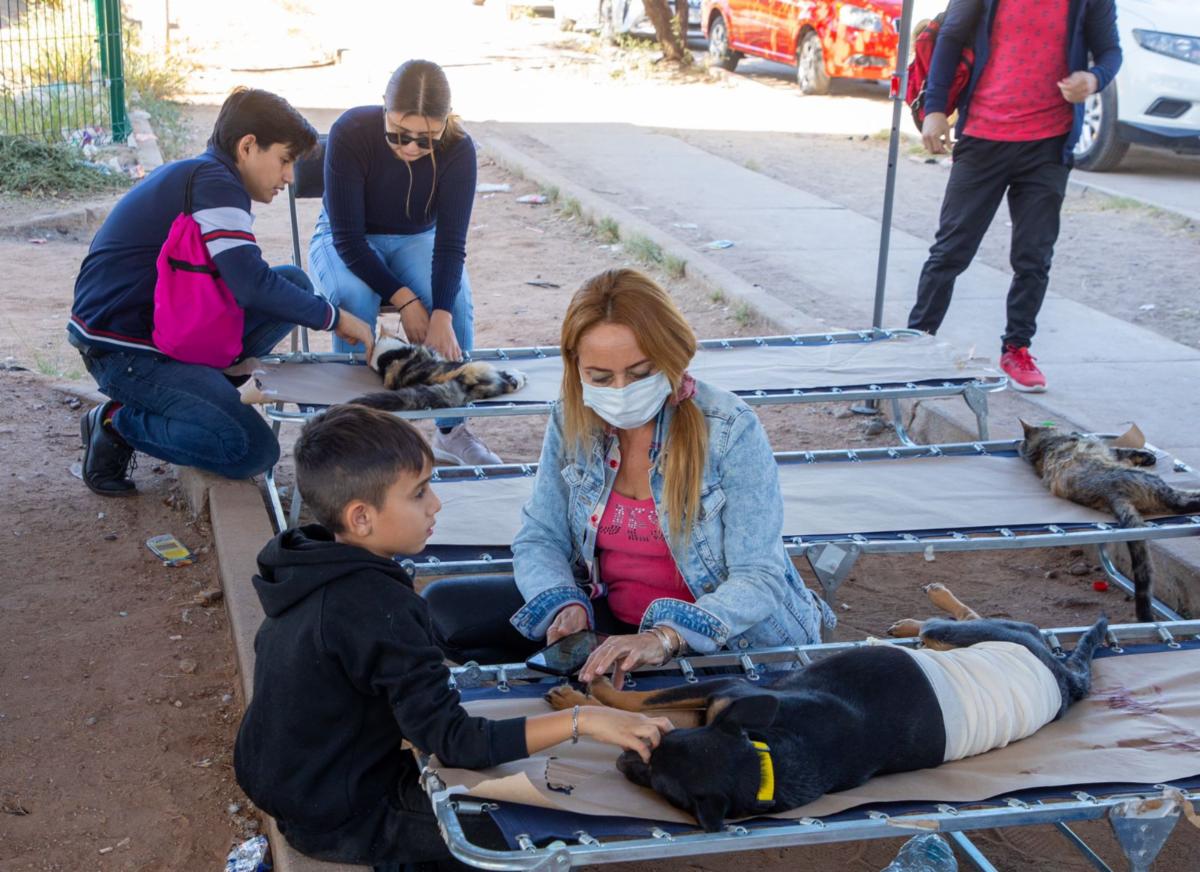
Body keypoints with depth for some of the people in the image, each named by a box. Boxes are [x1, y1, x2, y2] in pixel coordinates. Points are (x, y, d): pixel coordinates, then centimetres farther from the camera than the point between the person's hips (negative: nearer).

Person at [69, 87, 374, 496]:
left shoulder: (193, 174, 15)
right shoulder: (215, 182, -17)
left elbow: (237, 280, 18)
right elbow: (251, 284, -26)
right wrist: (332, 317, -13)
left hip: (160, 330, 10)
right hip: (123, 351, -10)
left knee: (294, 282, 5)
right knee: (253, 451, -22)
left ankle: (200, 389, 5)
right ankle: (119, 422, -3)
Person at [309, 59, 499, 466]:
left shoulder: (458, 149, -23)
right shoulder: (350, 133, -28)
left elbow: (451, 242, -24)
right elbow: (348, 238, -26)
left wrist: (442, 316, -40)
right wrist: (403, 299, -34)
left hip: (417, 240, 2)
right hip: (345, 240, -1)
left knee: (457, 300, -28)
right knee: (354, 296, -35)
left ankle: (451, 430, -12)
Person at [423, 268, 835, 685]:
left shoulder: (731, 431, -19)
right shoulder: (571, 423, -6)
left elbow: (760, 579, -22)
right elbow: (539, 540, 1)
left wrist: (666, 637, -39)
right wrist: (567, 606, -22)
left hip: (727, 639, -4)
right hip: (608, 617, 5)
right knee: (444, 605, -7)